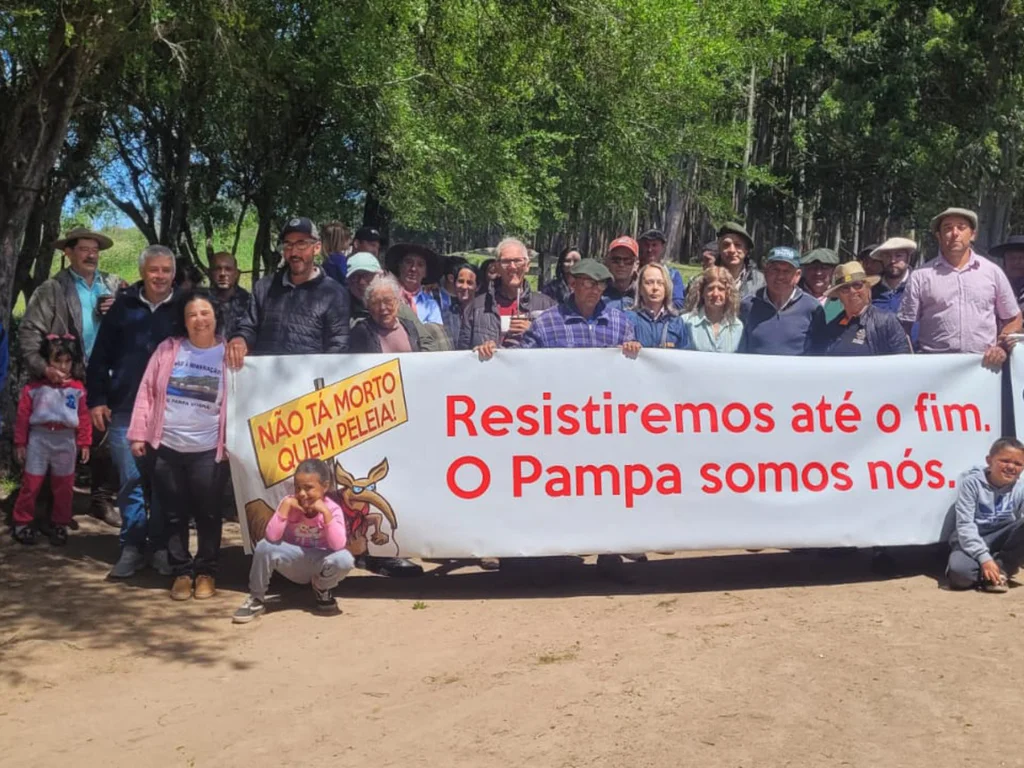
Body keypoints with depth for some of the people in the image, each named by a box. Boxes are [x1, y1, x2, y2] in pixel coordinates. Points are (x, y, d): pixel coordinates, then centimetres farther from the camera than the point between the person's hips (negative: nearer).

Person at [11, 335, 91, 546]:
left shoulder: (77, 388, 0)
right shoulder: (34, 386, -4)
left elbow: (84, 417, 3)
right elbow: (23, 415, 0)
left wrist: (85, 443, 1)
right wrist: (20, 443, 1)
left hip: (66, 442, 2)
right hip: (39, 439, -2)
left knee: (64, 487, 11)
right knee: (31, 484, 3)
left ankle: (59, 525, 25)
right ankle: (22, 523, 18)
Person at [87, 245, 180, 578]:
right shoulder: (123, 305, 4)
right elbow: (101, 356, 6)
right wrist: (96, 399, 1)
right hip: (125, 409, 1)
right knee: (131, 479, 3)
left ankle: (162, 546, 14)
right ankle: (132, 547, 12)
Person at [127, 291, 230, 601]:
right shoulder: (168, 349, 3)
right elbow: (147, 391, 4)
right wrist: (138, 434, 0)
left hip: (208, 451, -1)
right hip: (165, 447, 1)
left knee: (208, 514, 7)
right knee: (174, 514, 9)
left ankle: (206, 572, 22)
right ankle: (181, 572, 21)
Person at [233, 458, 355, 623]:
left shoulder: (333, 509, -16)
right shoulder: (289, 503, -13)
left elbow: (338, 545, -31)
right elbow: (271, 537, -26)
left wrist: (325, 512, -35)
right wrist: (285, 505, -30)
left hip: (320, 565, 0)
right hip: (294, 564, 1)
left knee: (345, 559, -33)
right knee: (264, 546, -28)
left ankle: (322, 590, 4)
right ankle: (256, 599, -5)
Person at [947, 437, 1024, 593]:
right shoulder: (971, 482, -12)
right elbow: (965, 524, -17)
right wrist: (984, 558, -26)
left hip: (1000, 539, 3)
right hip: (971, 539, -3)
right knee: (958, 571, -35)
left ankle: (1002, 569, -13)